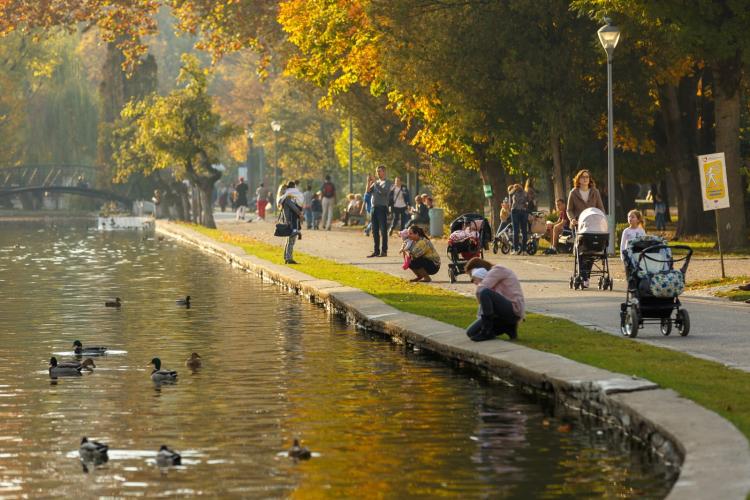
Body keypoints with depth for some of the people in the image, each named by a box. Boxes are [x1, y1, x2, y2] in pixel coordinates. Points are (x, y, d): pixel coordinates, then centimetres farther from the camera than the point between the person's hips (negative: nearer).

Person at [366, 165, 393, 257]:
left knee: (383, 230, -7)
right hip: (374, 207, 7)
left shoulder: (387, 182, 0)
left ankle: (384, 251, -6)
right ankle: (376, 251, 10)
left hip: (382, 207, -7)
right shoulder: (376, 182, 19)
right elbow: (368, 191, 10)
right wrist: (369, 182, -5)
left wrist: (375, 182, -17)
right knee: (375, 231, 7)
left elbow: (383, 191, -18)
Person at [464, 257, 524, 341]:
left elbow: (480, 291, -18)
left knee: (485, 293, -31)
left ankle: (487, 332, -22)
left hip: (513, 310, -9)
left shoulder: (498, 270, -5)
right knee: (471, 332, 0)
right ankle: (508, 328, 6)